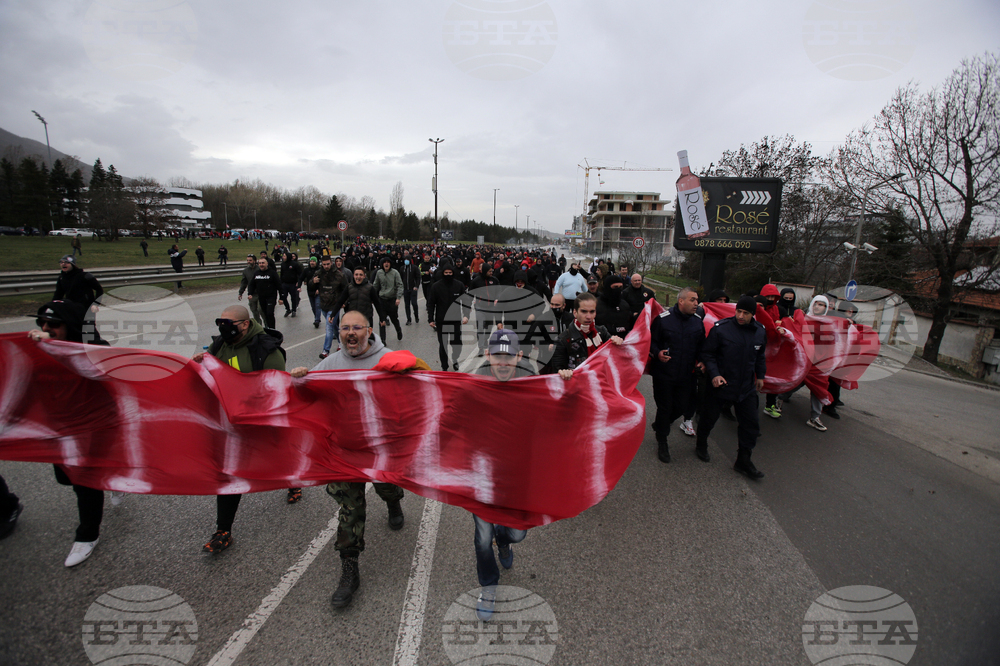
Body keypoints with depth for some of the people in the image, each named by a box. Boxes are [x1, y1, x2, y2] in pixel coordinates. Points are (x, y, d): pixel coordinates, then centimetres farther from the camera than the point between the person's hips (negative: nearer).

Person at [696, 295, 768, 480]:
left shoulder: (760, 331, 1)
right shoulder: (721, 328, -15)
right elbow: (707, 353, -10)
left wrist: (760, 375, 19)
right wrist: (714, 374, -19)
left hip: (746, 387, 4)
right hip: (720, 383, -4)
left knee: (751, 423, 6)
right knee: (709, 417, 11)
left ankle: (743, 461, 21)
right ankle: (701, 445, 39)